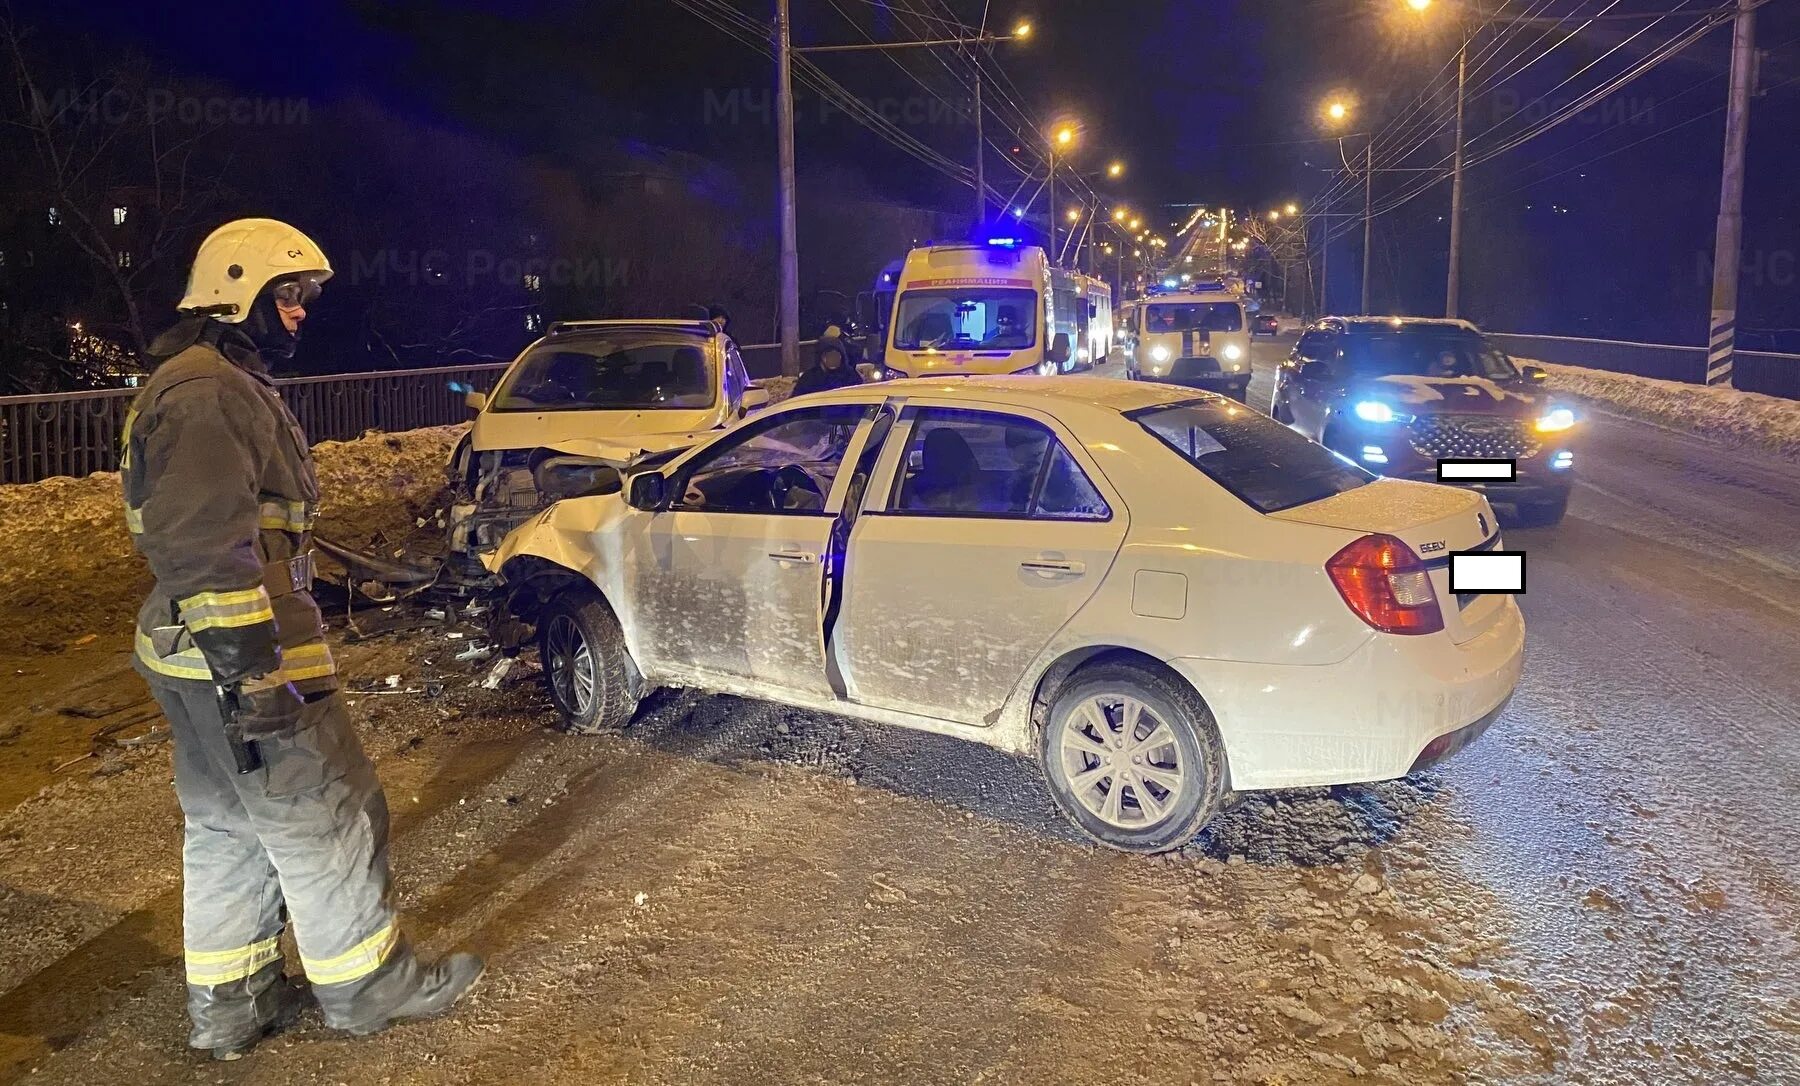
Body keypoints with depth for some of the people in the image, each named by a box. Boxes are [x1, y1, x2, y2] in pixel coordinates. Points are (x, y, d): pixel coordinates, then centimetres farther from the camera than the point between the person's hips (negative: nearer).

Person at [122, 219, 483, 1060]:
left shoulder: (218, 386, 19)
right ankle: (367, 986, 17)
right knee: (324, 820, 2)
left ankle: (227, 1005, 29)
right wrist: (249, 673, -27)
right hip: (241, 657, -11)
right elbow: (207, 550, -25)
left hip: (196, 658, 11)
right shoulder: (209, 394, -17)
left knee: (227, 825, 18)